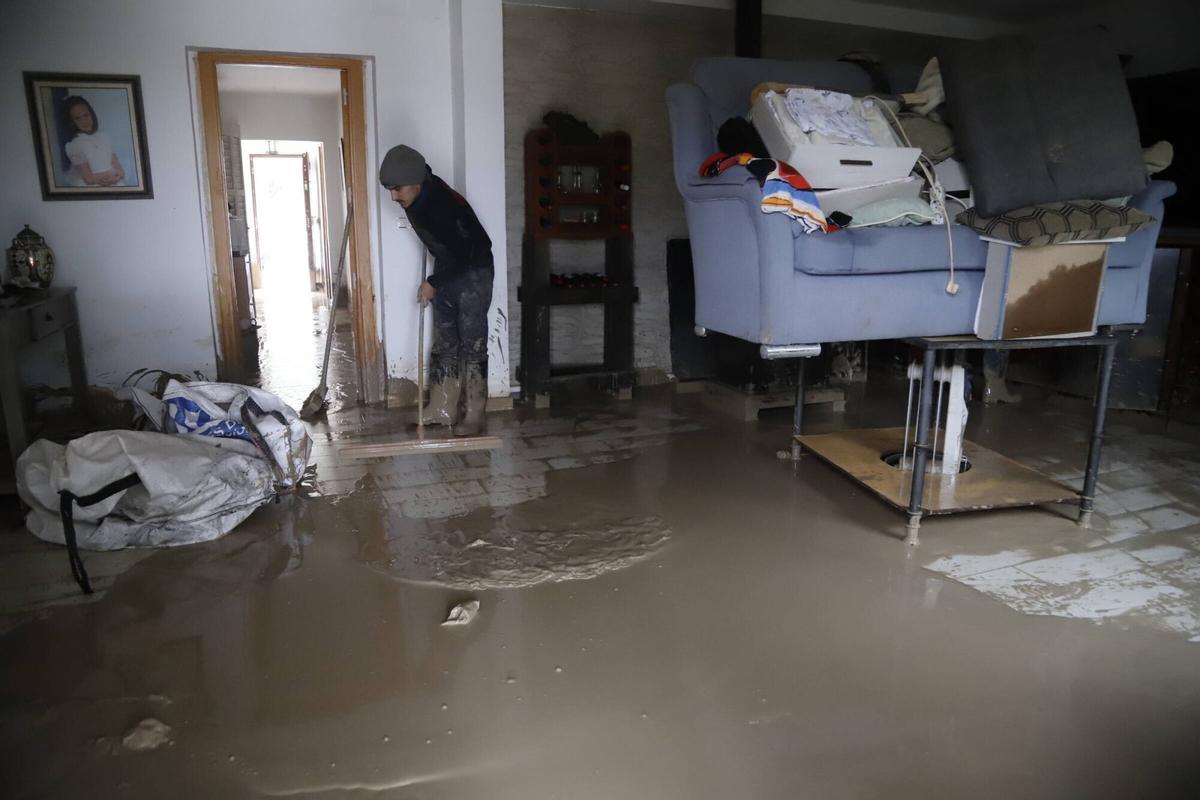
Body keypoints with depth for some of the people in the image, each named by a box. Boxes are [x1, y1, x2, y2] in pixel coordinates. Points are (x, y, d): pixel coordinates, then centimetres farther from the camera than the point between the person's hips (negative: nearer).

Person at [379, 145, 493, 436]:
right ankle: (442, 409, 15)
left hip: (473, 272, -8)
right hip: (447, 272, 8)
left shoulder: (444, 204, -31)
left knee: (472, 344, -7)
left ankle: (474, 415, -1)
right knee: (443, 342, 8)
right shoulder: (415, 199, -7)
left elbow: (462, 255, -26)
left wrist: (432, 283, -16)